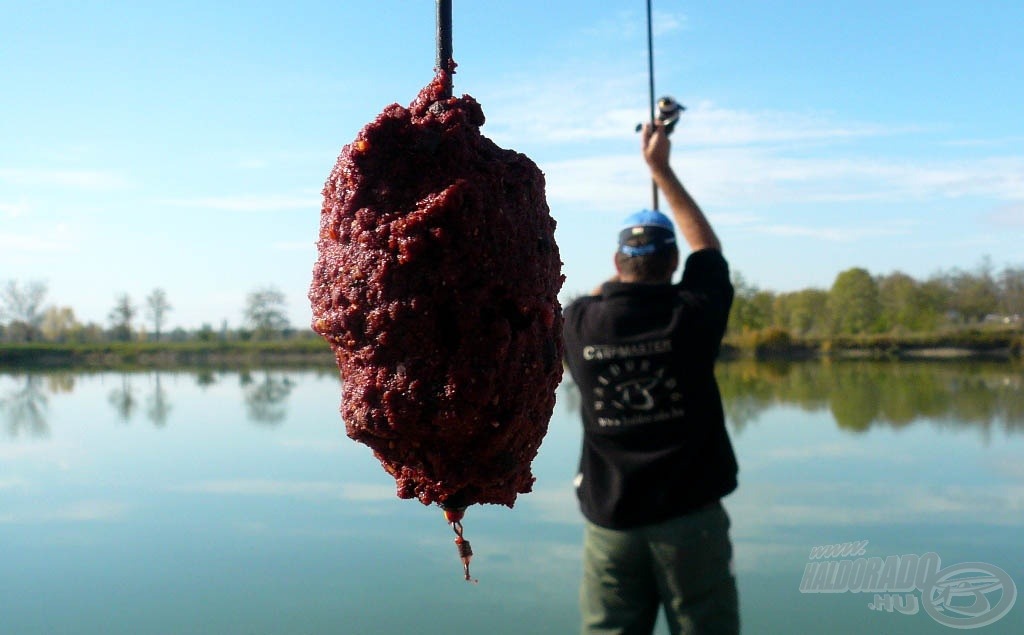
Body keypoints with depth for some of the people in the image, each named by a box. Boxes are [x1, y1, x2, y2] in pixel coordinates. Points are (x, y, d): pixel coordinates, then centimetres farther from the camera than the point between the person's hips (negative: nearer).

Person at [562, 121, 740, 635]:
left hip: (609, 519, 2)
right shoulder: (692, 313, -8)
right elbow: (707, 247, 12)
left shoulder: (579, 323, -4)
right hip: (688, 514, -1)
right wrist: (661, 169, 19)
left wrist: (629, 267, 35)